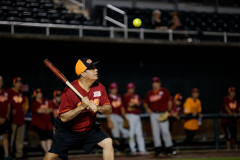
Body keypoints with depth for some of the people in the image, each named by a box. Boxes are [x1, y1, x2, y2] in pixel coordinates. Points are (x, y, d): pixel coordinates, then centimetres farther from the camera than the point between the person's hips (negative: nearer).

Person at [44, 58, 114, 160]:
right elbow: (63, 118, -25)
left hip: (89, 128, 5)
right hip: (68, 130, -4)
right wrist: (81, 107, -35)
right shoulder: (69, 91, -25)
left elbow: (109, 109, -6)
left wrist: (98, 108, -27)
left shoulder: (99, 87, -8)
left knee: (108, 143, -11)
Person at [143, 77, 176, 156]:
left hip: (163, 114, -3)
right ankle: (158, 149, 8)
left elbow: (169, 101, 3)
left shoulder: (164, 91, 2)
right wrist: (147, 109, 4)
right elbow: (145, 102, 22)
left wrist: (168, 111, -2)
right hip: (153, 115, 3)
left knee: (165, 131, -6)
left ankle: (169, 148, -1)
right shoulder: (149, 93, 10)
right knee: (155, 132, 3)